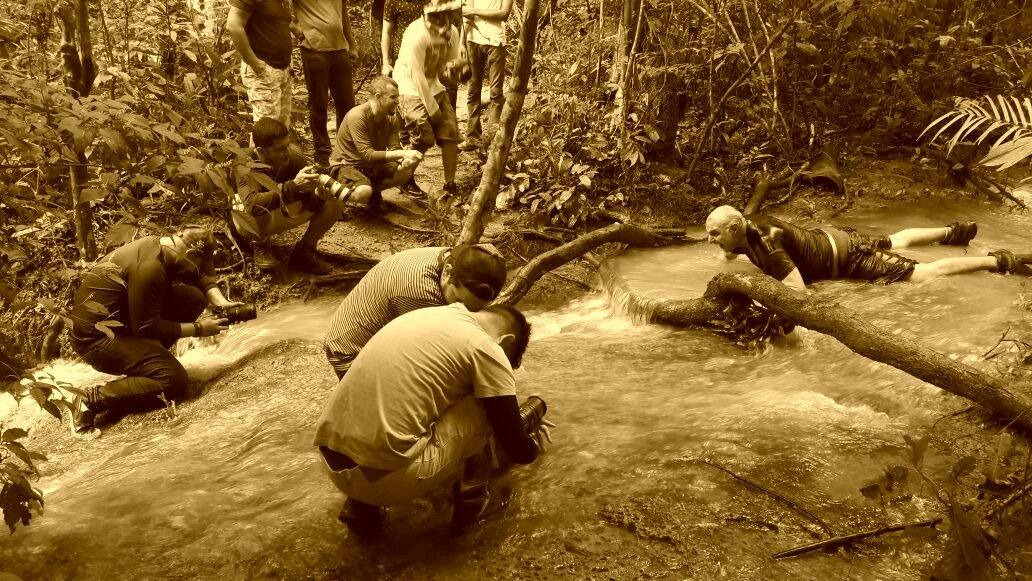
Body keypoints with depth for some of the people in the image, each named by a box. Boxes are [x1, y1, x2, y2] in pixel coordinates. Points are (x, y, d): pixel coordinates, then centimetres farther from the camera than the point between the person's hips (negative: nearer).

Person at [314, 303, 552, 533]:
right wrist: (535, 440, 26)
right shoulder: (487, 350, -4)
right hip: (384, 475, -7)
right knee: (485, 408, 6)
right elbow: (518, 451, 1)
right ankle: (473, 501, 19)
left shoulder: (430, 314, 18)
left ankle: (361, 506, 24)